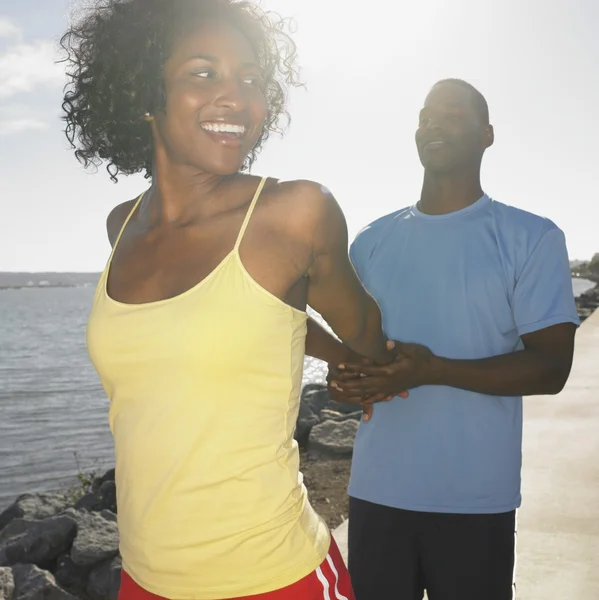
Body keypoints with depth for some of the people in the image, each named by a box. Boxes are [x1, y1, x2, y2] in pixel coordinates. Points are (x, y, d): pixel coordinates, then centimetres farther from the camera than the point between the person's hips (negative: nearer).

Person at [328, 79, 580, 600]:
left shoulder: (532, 238, -2)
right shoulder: (372, 241, 10)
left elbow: (550, 368, -8)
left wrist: (433, 369, -22)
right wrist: (346, 376, -7)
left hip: (476, 498, -3)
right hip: (376, 489, 3)